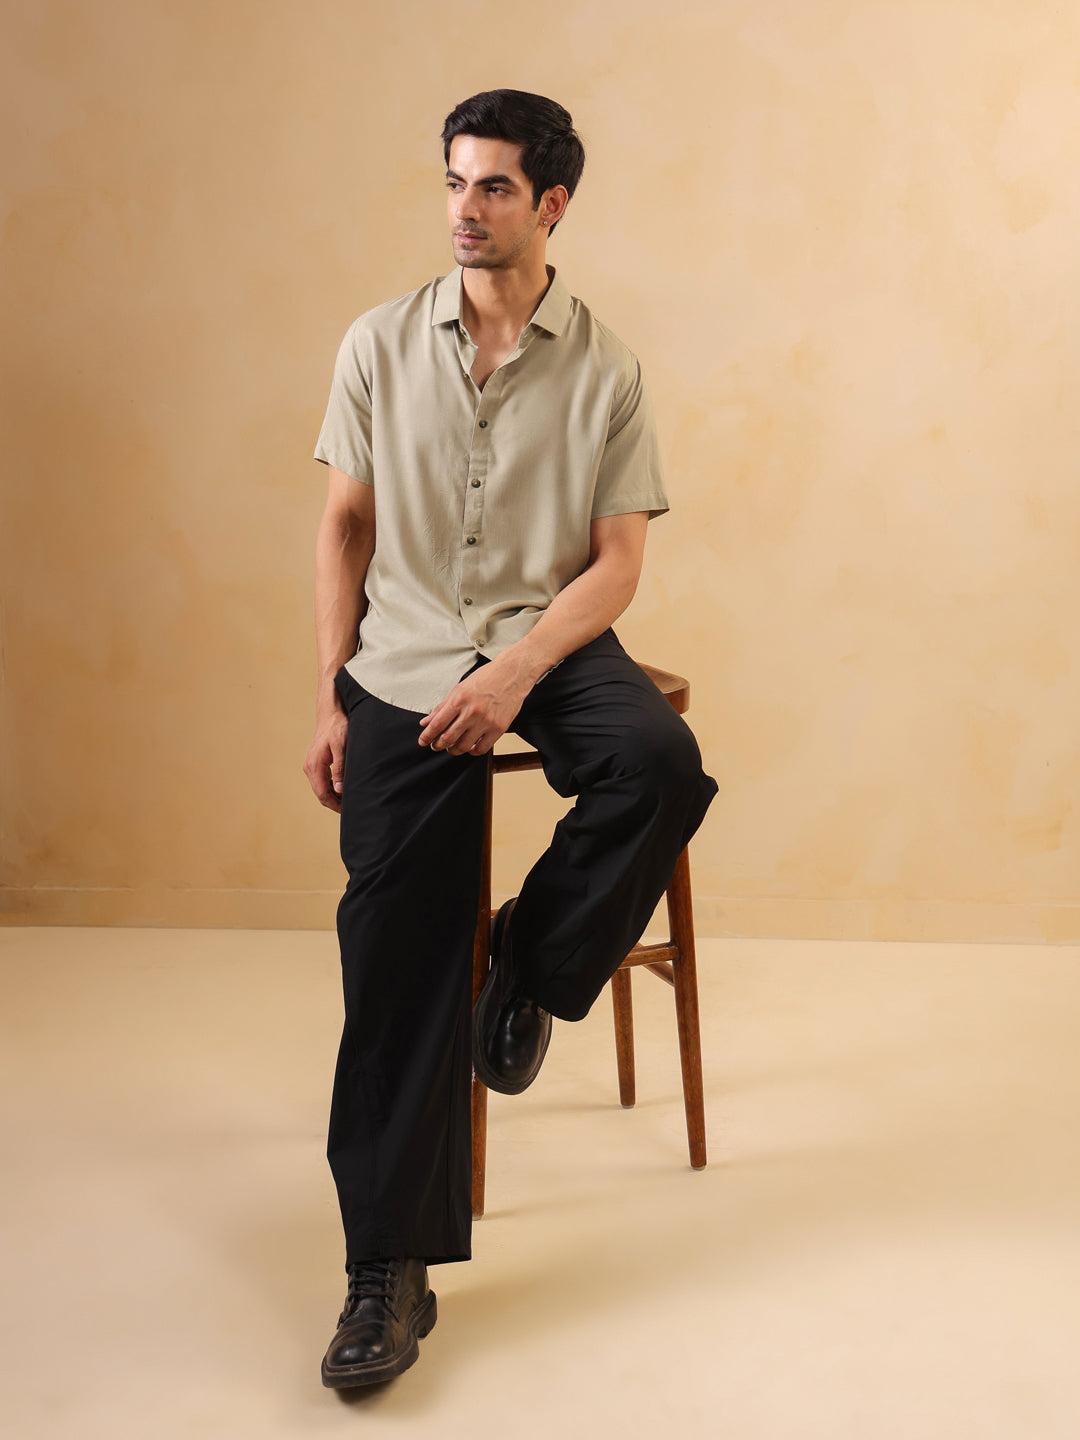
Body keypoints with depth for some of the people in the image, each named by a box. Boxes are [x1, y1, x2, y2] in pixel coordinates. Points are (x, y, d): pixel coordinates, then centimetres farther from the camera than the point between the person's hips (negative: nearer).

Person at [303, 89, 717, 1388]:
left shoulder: (604, 370, 0)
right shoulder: (380, 344, 5)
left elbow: (618, 561, -2)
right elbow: (345, 526, 8)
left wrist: (517, 675, -19)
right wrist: (330, 703, 0)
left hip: (550, 644, 0)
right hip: (407, 657, 0)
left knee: (661, 764, -33)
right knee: (397, 950, -12)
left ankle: (533, 961, -3)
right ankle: (390, 1269, -6)